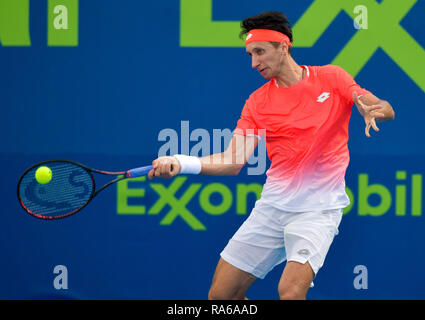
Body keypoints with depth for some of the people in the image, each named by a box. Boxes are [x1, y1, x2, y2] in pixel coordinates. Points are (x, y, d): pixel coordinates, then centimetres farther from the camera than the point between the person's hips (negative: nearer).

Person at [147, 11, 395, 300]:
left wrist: (374, 110, -25)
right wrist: (181, 163, -20)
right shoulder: (257, 102, 5)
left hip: (317, 208, -4)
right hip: (272, 207, 4)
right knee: (221, 294, 1)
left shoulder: (331, 78, 1)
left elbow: (386, 110, -1)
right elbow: (233, 161, -4)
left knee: (290, 292, -26)